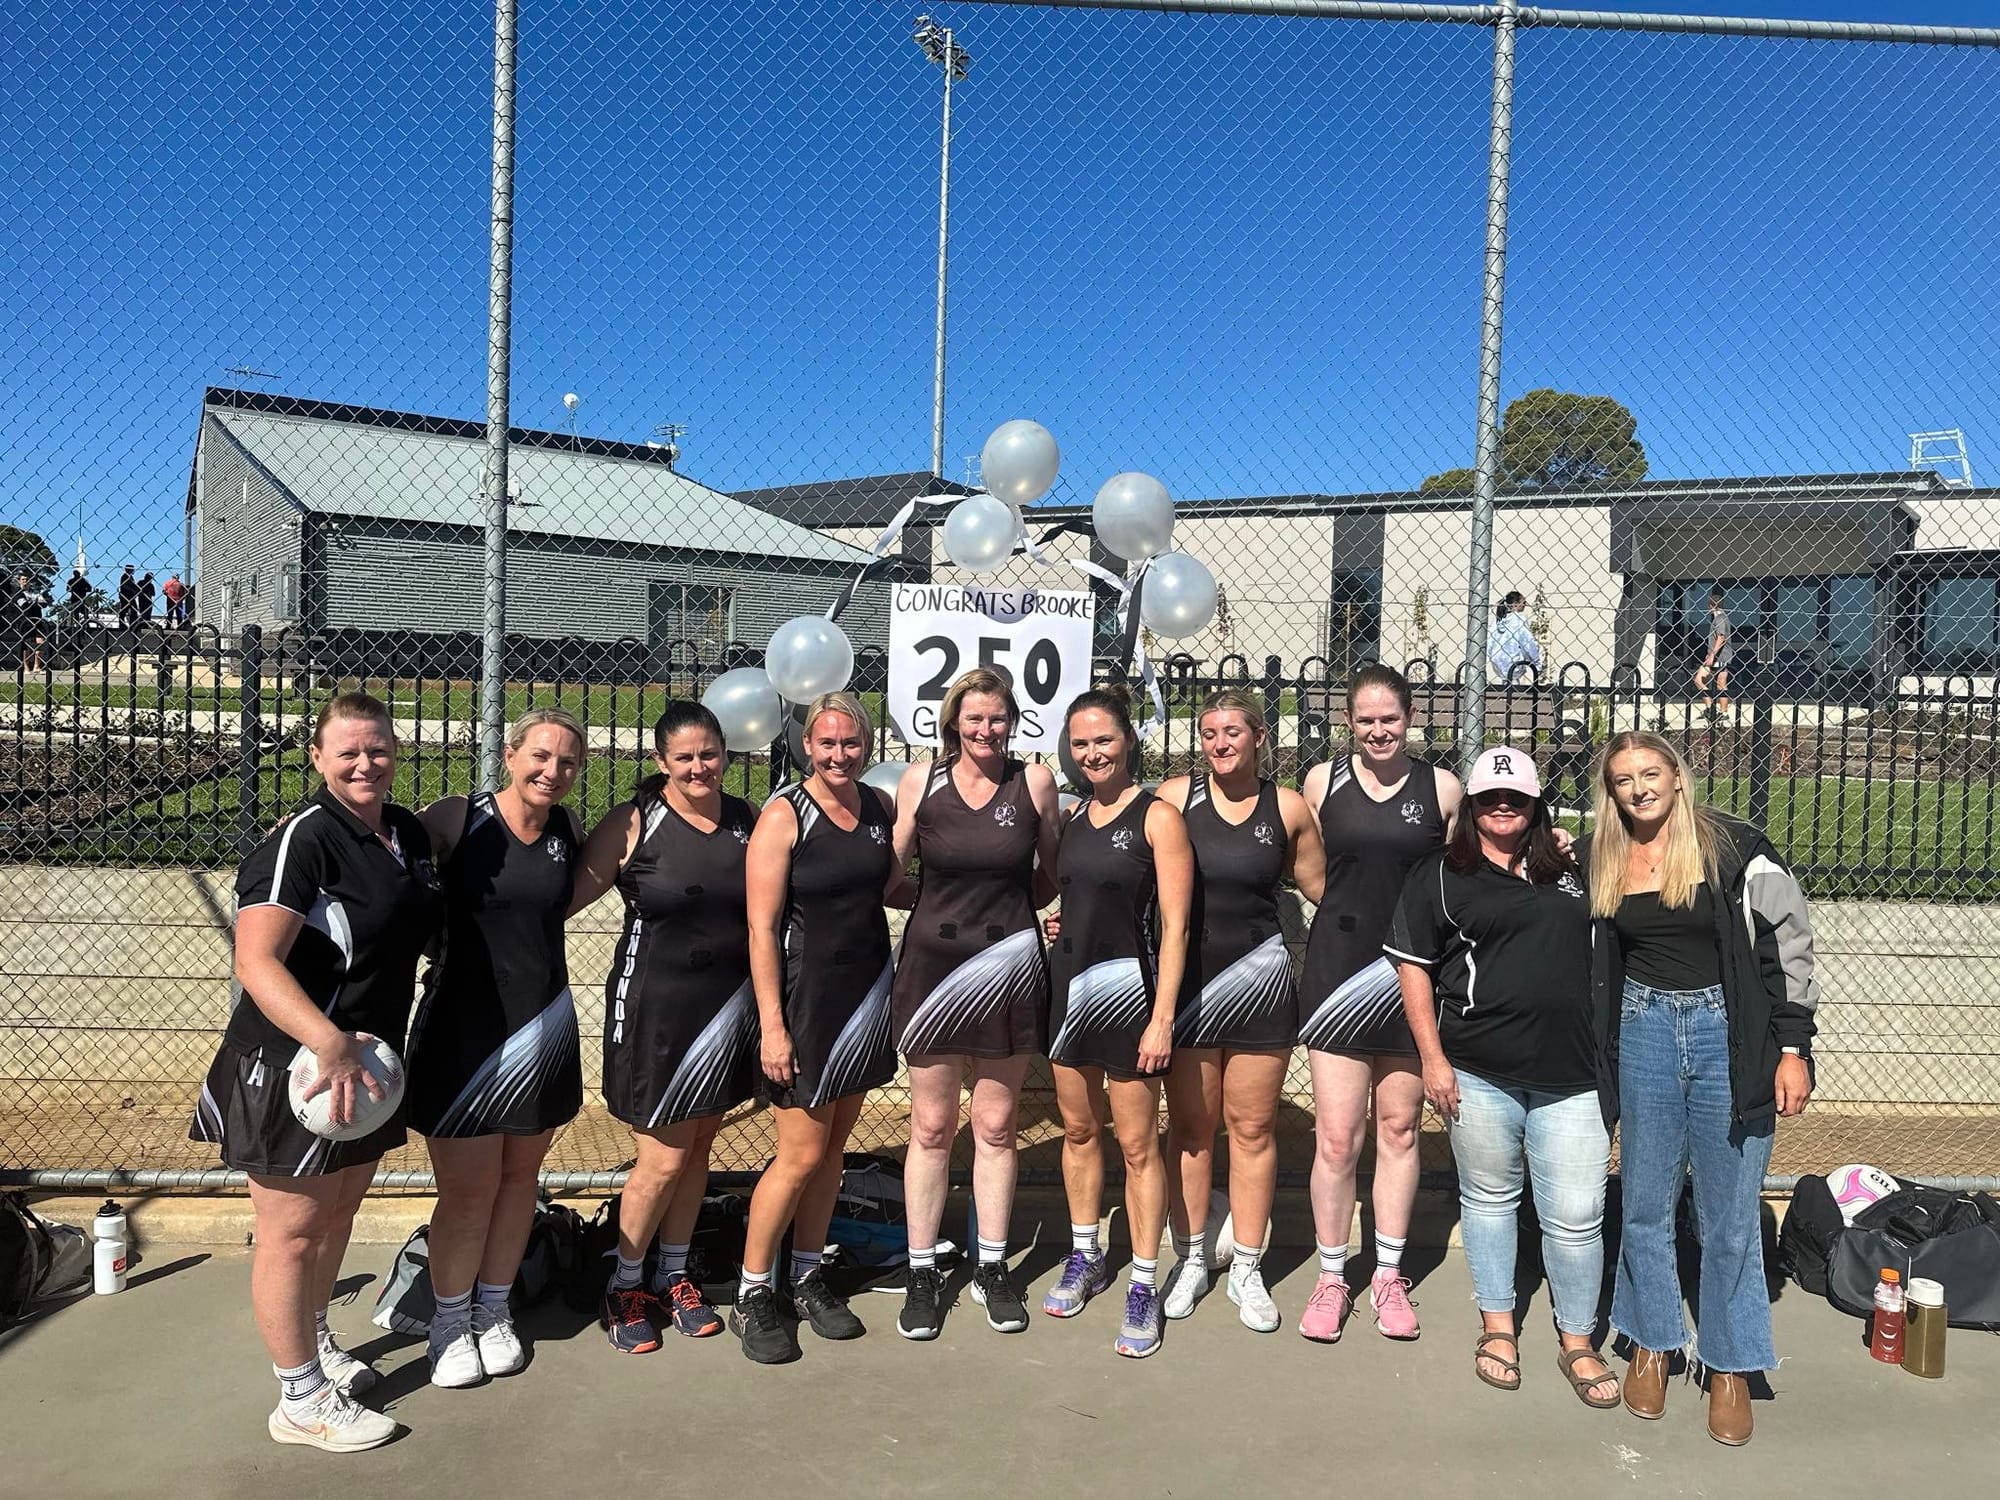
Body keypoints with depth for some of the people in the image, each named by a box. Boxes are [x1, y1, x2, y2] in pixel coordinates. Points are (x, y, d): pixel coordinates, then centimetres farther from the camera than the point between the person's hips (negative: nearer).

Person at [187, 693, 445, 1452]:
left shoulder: (409, 833, 4)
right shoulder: (303, 839, -20)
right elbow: (256, 963, -29)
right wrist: (330, 1042, -40)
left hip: (366, 1059, 8)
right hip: (295, 1068, -8)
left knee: (338, 1214, 23)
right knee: (293, 1233, 7)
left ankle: (314, 1344, 44)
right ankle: (302, 1401, 22)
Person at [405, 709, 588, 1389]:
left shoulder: (566, 830, 2)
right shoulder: (456, 819, -13)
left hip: (543, 1030, 5)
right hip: (463, 1031, -4)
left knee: (519, 1177, 15)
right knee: (468, 1188, 3)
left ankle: (494, 1310, 34)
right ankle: (451, 1321, 27)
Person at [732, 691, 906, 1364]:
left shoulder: (880, 806, 5)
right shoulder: (784, 816, -12)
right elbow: (762, 927, -15)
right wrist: (771, 1025, -18)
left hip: (866, 993, 6)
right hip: (805, 995, -6)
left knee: (834, 1145, 14)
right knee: (802, 1154, -2)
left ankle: (807, 1276, 30)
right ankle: (751, 1295, 16)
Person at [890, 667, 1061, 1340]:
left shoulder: (1034, 782, -1)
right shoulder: (921, 780, -2)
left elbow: (1050, 874, 12)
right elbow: (889, 868, 4)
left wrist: (1008, 906, 6)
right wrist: (946, 904, -4)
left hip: (1009, 970, 1)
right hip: (933, 966, 0)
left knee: (996, 1126, 11)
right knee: (932, 1127, 7)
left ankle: (992, 1267, 26)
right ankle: (922, 1272, 21)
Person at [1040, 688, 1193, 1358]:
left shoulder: (1157, 815, -10)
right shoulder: (1074, 814, 9)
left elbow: (1174, 925, -13)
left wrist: (1162, 1018, -17)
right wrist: (1060, 922, 3)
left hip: (1129, 988, -6)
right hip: (1070, 983, 6)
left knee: (1137, 1143, 1)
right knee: (1078, 1128, 16)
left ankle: (1143, 1287, 14)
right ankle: (1085, 1258, 33)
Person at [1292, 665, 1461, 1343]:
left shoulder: (1442, 788, 3)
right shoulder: (1323, 780, 3)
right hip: (1338, 974, -1)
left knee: (1398, 1128, 11)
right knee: (1336, 1136, -1)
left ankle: (1389, 1276, 27)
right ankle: (1331, 1279, 17)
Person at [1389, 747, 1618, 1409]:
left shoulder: (1571, 871, 12)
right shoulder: (1439, 877, 1)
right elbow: (1413, 967, 0)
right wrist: (1432, 1058, -5)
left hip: (1570, 1076, 2)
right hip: (1480, 1073, -2)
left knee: (1576, 1216, 3)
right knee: (1489, 1198, 13)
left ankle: (1578, 1344, 22)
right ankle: (1497, 1326, 30)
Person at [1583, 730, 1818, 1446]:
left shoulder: (1733, 847, -7)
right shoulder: (1596, 859, 3)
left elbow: (1787, 945, -5)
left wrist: (1792, 1050, -6)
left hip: (1729, 1034, -3)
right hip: (1644, 1032, 3)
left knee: (1730, 1215, 5)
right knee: (1646, 1205, 10)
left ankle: (1730, 1366, 21)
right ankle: (1651, 1345, 28)